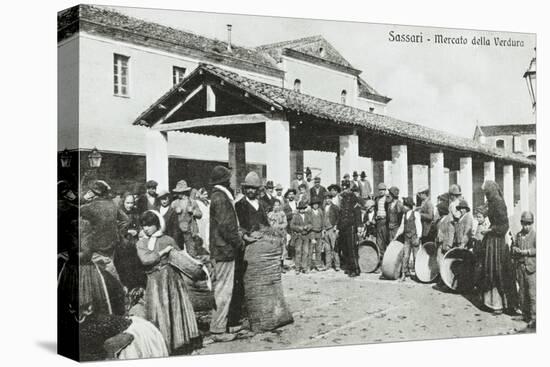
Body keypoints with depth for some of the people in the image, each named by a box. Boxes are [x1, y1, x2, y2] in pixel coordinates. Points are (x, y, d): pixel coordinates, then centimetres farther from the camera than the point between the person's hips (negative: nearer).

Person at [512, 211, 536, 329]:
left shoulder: (535, 235, -4)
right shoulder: (518, 235, 13)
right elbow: (513, 247, 19)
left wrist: (527, 251, -16)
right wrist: (515, 249, -2)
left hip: (531, 267, -6)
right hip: (520, 267, 6)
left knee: (532, 293, -9)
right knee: (522, 292, 11)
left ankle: (534, 318, -8)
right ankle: (525, 314, 21)